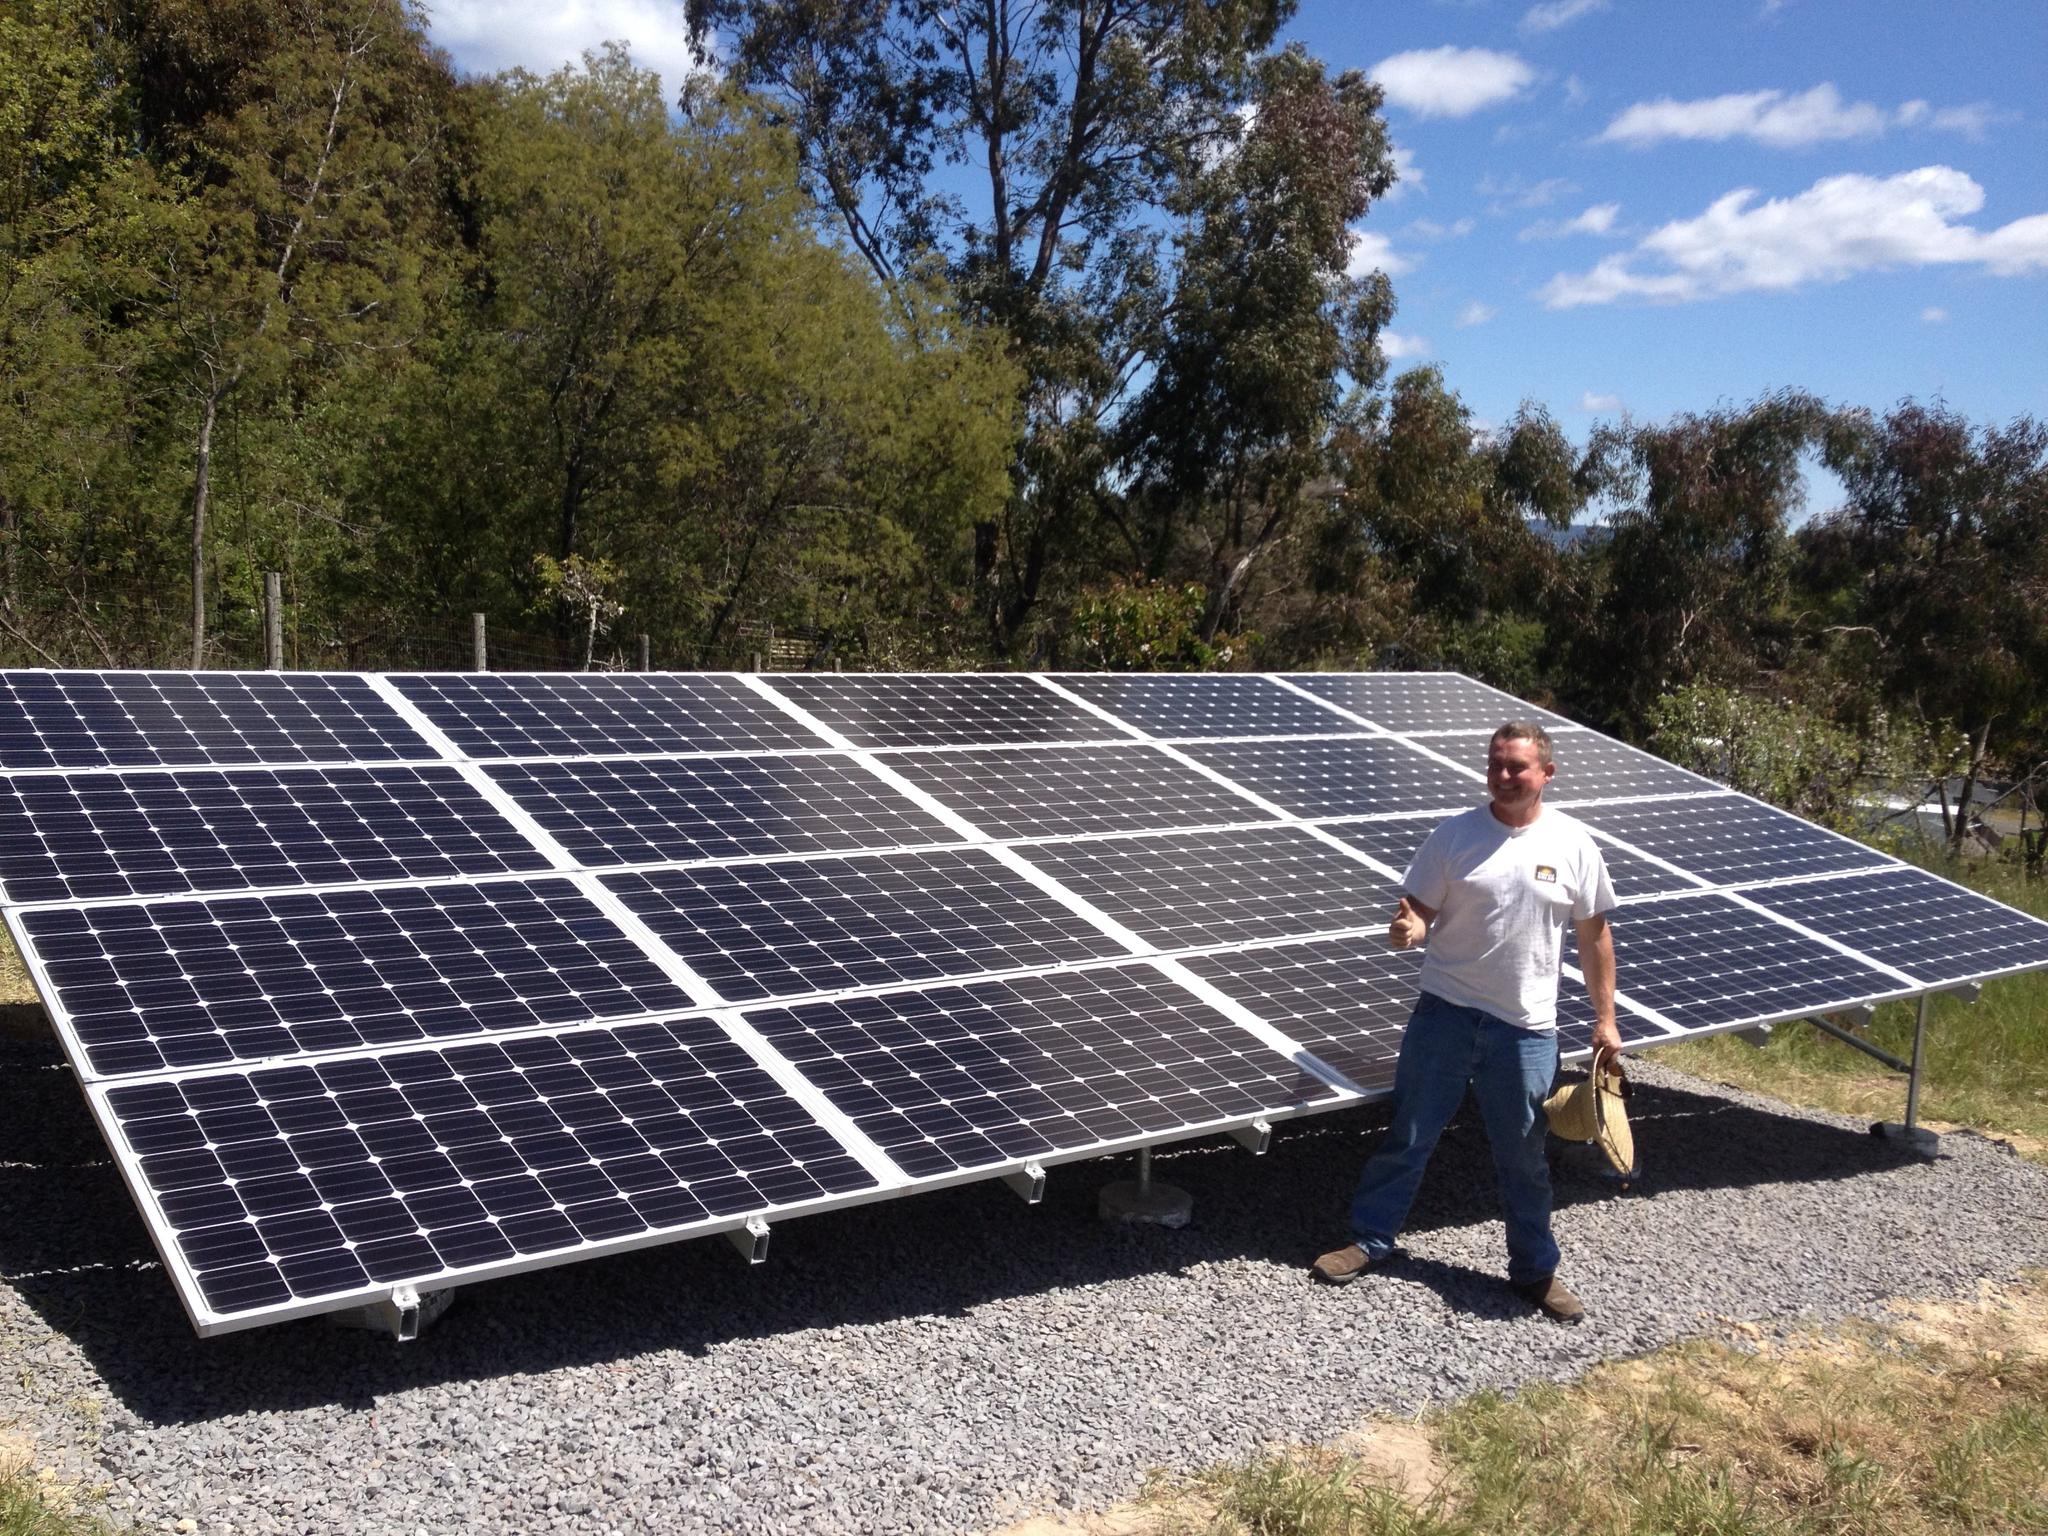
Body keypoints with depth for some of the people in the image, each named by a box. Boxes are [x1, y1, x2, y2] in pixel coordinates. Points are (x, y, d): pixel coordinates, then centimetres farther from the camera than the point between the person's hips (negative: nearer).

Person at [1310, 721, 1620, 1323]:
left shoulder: (1572, 843, -3)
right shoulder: (1456, 833, -5)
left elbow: (1594, 934, 5)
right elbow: (1420, 909, -1)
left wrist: (1604, 1018, 5)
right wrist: (1407, 929, -26)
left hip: (1525, 1026, 0)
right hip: (1445, 1010, 0)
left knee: (1524, 1157, 11)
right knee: (1408, 1136, 8)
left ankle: (1535, 1270, 28)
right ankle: (1370, 1240, 24)